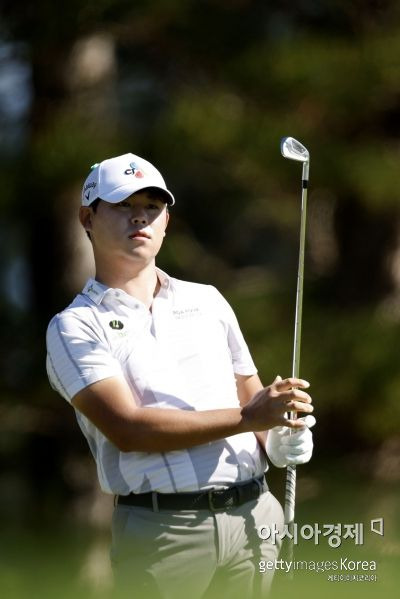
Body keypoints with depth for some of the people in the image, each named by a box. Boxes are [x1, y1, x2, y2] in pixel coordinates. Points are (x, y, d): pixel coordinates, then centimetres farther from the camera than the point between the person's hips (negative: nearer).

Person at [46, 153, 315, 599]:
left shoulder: (208, 301, 18)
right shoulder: (74, 326, 1)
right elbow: (127, 429, -11)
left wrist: (278, 439, -2)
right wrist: (246, 417, -15)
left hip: (254, 515, 4)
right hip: (163, 529, -4)